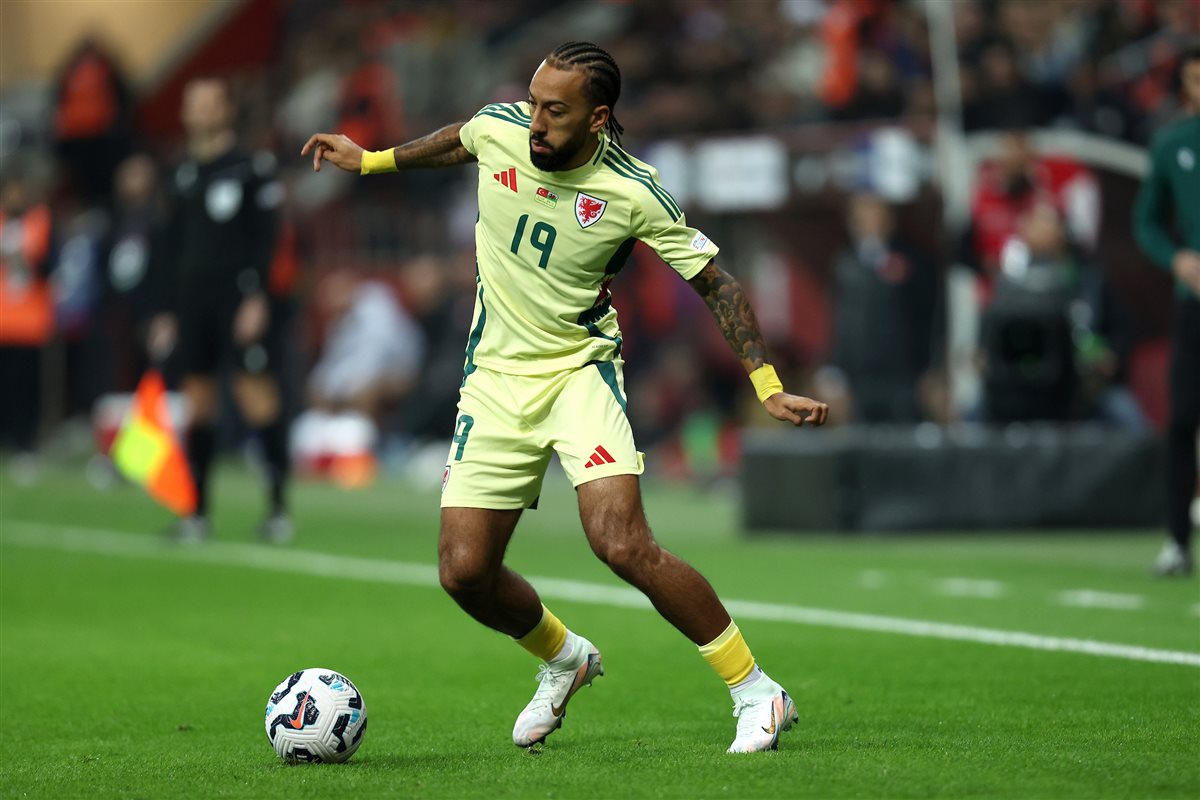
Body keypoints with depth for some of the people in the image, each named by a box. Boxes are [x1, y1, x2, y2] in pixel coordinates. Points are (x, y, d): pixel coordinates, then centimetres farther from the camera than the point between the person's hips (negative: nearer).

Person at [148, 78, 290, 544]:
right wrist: (166, 312, 16)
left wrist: (256, 296, -18)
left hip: (239, 295, -6)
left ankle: (278, 506, -5)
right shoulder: (186, 176, 16)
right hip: (192, 299, 6)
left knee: (258, 395, -10)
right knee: (198, 400, 4)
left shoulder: (252, 167, -2)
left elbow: (265, 237, -9)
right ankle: (196, 513, 8)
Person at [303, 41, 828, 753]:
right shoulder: (498, 130, -7)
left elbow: (718, 284, -7)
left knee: (621, 542, -24)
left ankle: (756, 691, -10)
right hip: (495, 379, 4)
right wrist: (372, 161, 28)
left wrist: (769, 387, -15)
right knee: (464, 570, -4)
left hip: (581, 369, -4)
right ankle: (563, 659, 29)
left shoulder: (634, 194, -16)